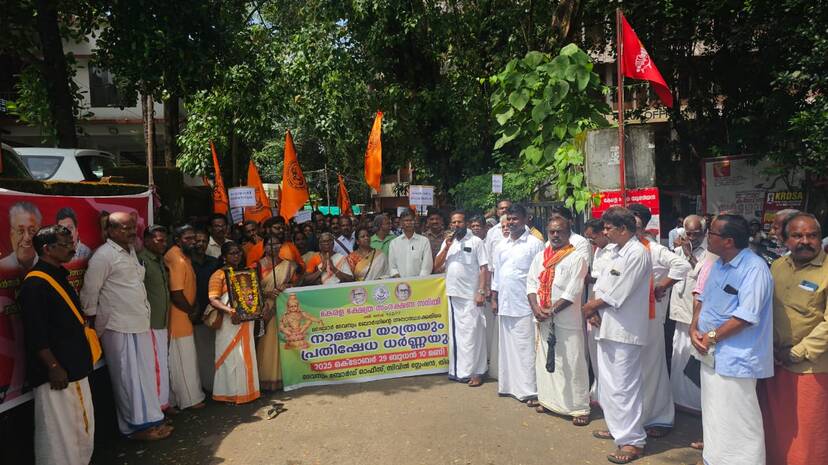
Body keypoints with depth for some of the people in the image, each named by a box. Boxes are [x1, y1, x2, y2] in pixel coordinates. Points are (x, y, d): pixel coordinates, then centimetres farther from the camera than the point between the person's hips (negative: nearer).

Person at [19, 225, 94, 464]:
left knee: (82, 425, 18)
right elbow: (36, 335, -21)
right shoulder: (34, 284, -17)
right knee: (58, 429, 1)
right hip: (56, 372, -9)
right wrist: (53, 367, -20)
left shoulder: (59, 277, 12)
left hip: (75, 366, 9)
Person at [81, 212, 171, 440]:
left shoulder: (131, 251, 14)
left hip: (140, 324, 8)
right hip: (119, 328, -8)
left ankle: (150, 418, 23)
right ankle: (136, 425, 11)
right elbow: (90, 291, -11)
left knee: (146, 374, 12)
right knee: (129, 377, 0)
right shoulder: (103, 256, -13)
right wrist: (92, 321, -5)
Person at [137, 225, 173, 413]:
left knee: (163, 364, 16)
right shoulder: (142, 260, -15)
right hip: (149, 322, -9)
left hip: (162, 322, 9)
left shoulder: (160, 260, 14)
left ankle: (163, 402, 27)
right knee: (156, 366, -3)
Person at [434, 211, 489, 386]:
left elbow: (484, 268, -6)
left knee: (472, 332, -3)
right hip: (452, 293, 5)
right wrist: (447, 246, -6)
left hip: (470, 295, -5)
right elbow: (437, 265, 5)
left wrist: (481, 291, -14)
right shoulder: (447, 242, 12)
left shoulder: (476, 241, -3)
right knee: (455, 332, 12)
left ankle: (476, 372, 4)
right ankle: (458, 370, 22)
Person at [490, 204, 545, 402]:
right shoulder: (501, 246, 13)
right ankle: (507, 385, 22)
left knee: (525, 348, -3)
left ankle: (527, 389, 5)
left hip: (524, 305, -6)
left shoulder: (534, 244, -5)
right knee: (506, 346, 12)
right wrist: (494, 298, 13)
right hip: (504, 304, 6)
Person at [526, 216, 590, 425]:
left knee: (572, 364, -2)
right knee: (544, 359, 14)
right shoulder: (540, 257, 10)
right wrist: (536, 308, -8)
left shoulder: (577, 258, -7)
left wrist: (551, 310, -15)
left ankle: (580, 407, 9)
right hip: (542, 319, 6)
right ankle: (548, 399, 30)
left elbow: (573, 292, -13)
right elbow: (531, 283, 6)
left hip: (567, 320, -6)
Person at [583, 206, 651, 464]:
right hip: (607, 326, 9)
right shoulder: (614, 252, 12)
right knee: (608, 382, 19)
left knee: (624, 386, -2)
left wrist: (591, 306, -6)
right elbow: (601, 285, 12)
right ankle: (616, 428, 34)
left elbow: (616, 295, -19)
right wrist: (594, 310, -4)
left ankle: (633, 440, 10)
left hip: (624, 330, -9)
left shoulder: (637, 254, -17)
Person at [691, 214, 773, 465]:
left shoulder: (755, 268, -18)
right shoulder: (719, 265, 9)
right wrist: (694, 328, -2)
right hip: (710, 354, 9)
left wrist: (711, 337, -15)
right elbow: (704, 300, 14)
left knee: (736, 423, 1)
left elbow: (746, 316, -23)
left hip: (734, 359, -9)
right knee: (713, 415, 22)